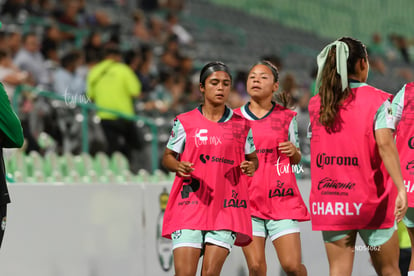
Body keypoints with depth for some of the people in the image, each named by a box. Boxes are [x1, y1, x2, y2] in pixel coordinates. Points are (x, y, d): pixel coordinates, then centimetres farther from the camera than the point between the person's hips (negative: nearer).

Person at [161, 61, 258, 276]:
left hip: (226, 209, 1)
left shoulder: (241, 125, 9)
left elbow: (253, 158, 17)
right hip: (189, 207, -1)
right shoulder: (185, 122, 6)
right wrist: (178, 166, -11)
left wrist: (251, 166, -7)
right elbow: (167, 157, 12)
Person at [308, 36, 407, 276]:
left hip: (328, 200, 3)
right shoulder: (376, 100, -6)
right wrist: (401, 189, -21)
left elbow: (315, 151, 10)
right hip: (370, 200, -3)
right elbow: (385, 144, -18)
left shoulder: (317, 104, 8)